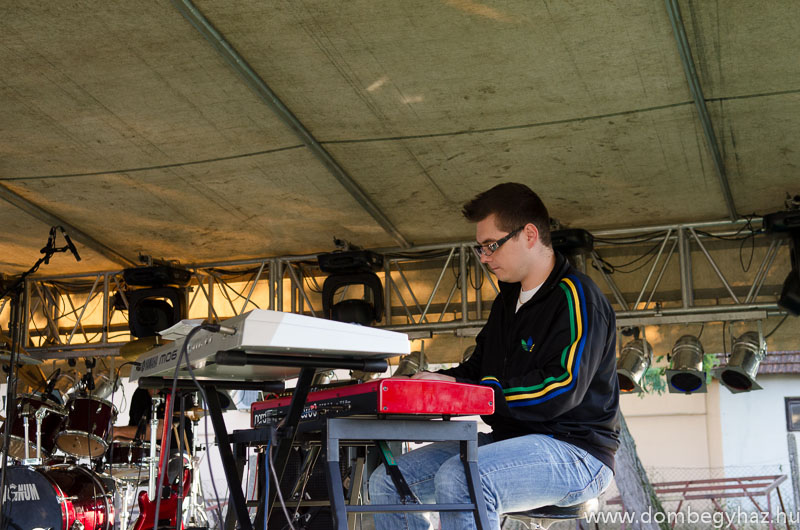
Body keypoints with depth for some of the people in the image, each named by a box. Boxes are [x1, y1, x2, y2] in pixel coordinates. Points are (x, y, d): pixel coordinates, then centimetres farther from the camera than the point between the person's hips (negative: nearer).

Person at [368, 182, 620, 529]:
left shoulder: (574, 296, -10)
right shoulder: (508, 300, 19)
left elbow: (561, 389, -22)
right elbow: (480, 368, 24)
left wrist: (460, 388, -20)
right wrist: (429, 382, 2)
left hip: (575, 450, -9)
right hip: (512, 442, 9)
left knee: (457, 480, -36)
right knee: (387, 482, -2)